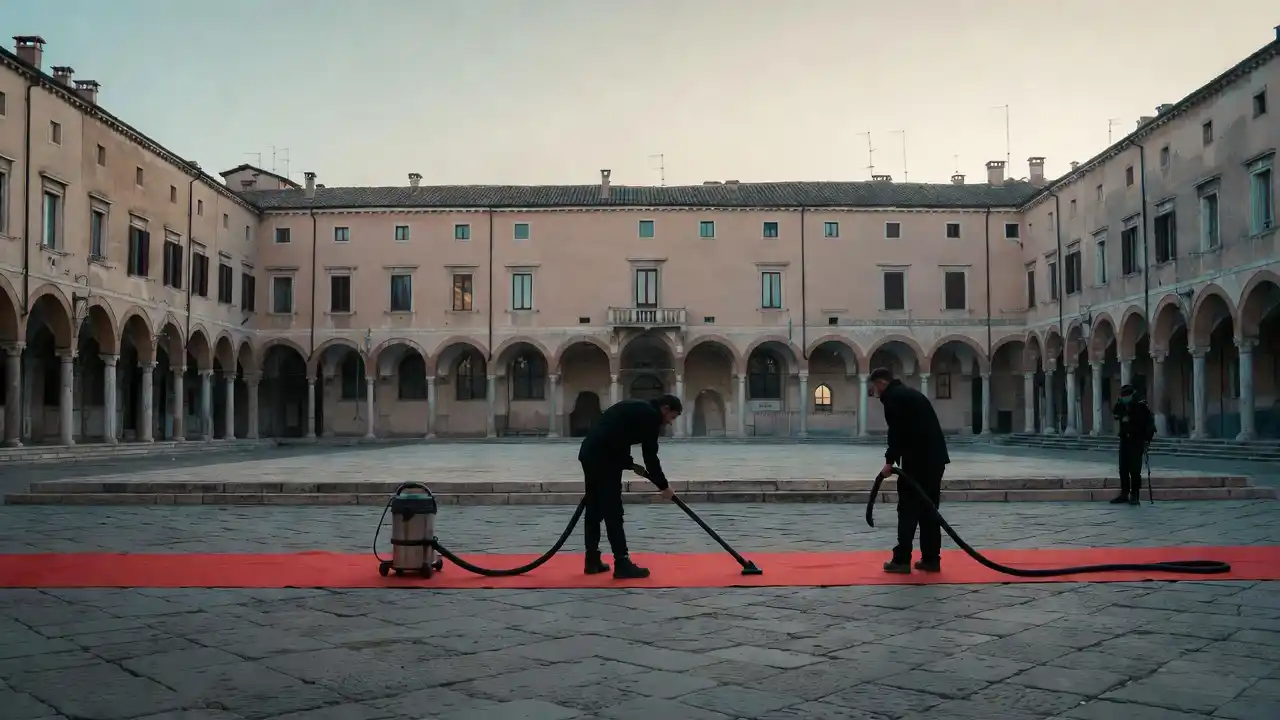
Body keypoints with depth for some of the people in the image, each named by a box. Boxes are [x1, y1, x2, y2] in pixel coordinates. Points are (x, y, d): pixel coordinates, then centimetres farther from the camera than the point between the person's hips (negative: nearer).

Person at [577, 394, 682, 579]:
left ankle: (592, 561, 20)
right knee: (613, 512, -5)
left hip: (589, 453, 10)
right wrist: (663, 486, 4)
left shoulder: (638, 409, 25)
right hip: (603, 458, -10)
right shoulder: (651, 415, -3)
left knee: (594, 508, 15)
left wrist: (631, 465, 20)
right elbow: (650, 455, -4)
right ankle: (622, 564, -2)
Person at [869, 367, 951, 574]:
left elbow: (897, 431, -17)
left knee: (909, 508, -4)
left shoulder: (893, 396, -5)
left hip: (918, 459, -9)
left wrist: (890, 460, -12)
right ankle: (931, 559, 14)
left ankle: (902, 560, -2)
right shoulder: (909, 393, 24)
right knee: (929, 509, 12)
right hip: (936, 456, 9)